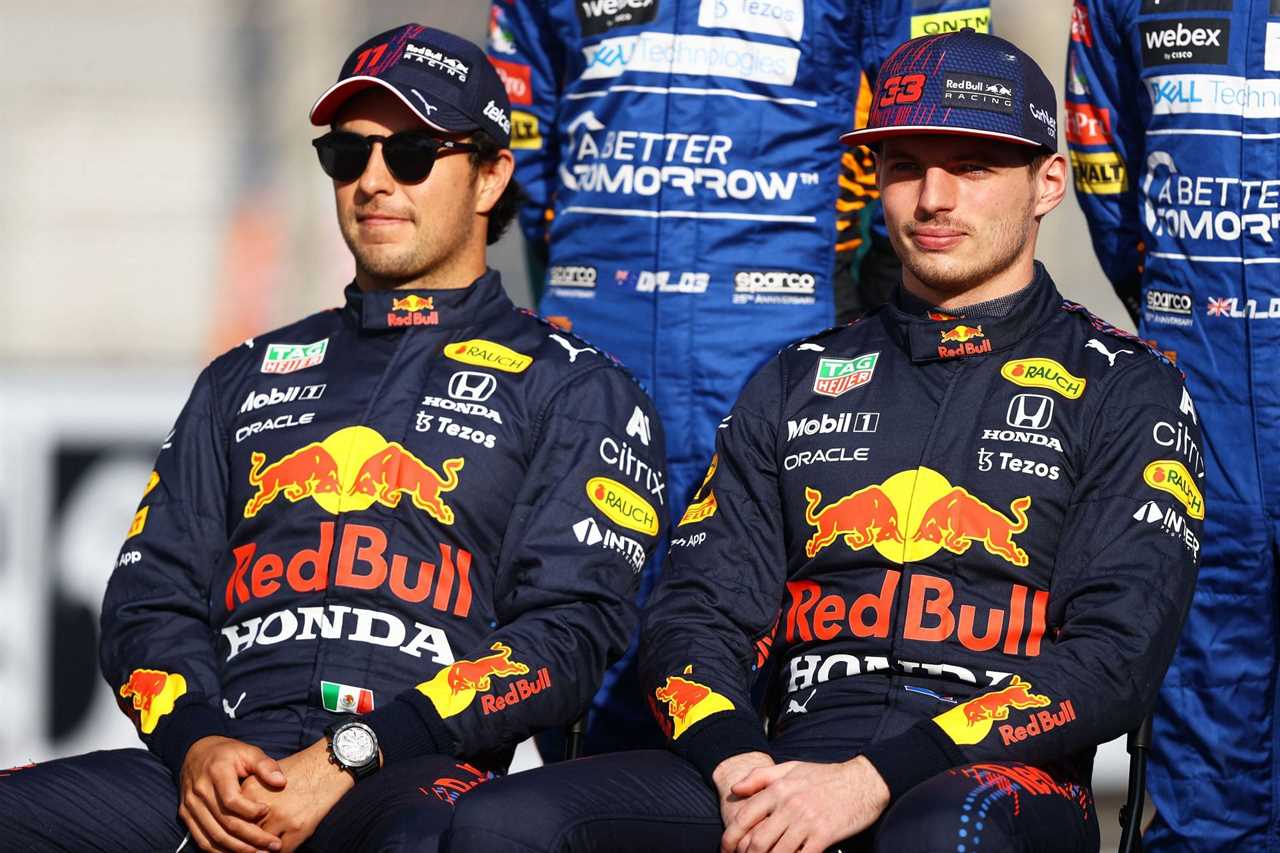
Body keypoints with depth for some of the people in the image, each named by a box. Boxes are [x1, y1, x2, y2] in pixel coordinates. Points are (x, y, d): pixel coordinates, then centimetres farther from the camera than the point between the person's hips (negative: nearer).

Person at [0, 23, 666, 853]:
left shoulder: (576, 389, 14)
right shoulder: (246, 379, 28)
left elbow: (568, 635, 1)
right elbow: (150, 596, 20)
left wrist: (349, 757, -12)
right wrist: (197, 743, -4)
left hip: (410, 773, -4)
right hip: (223, 762, 4)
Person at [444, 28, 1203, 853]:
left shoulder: (1127, 391, 9)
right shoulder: (798, 383, 23)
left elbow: (1114, 659, -4)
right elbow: (695, 613, 16)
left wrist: (872, 782, -15)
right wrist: (736, 766, -9)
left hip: (1004, 778, -5)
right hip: (791, 766, 5)